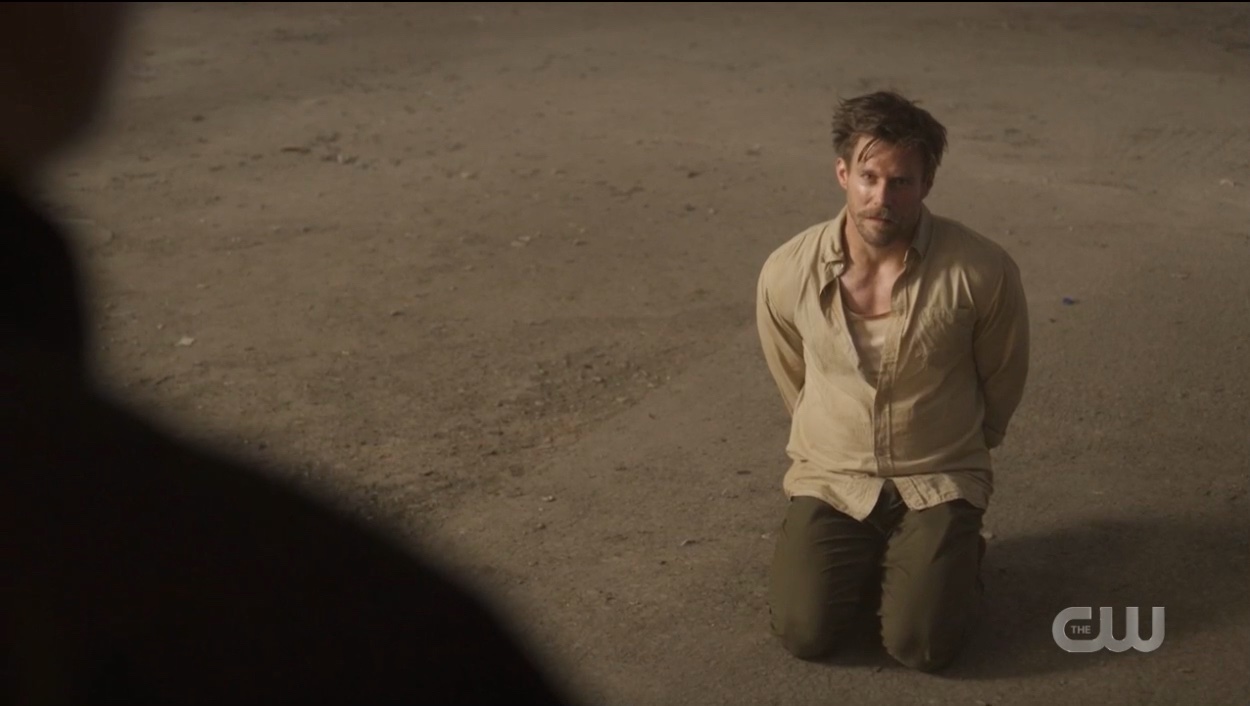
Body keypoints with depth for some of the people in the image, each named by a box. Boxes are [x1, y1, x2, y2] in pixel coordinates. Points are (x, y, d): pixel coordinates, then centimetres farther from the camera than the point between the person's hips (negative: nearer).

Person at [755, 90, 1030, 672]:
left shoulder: (983, 271, -19)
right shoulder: (786, 273, -13)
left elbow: (1003, 381, 1)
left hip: (939, 481, -1)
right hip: (830, 477, 2)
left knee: (922, 646, -14)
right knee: (804, 634, -13)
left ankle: (955, 553, 19)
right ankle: (864, 556, 20)